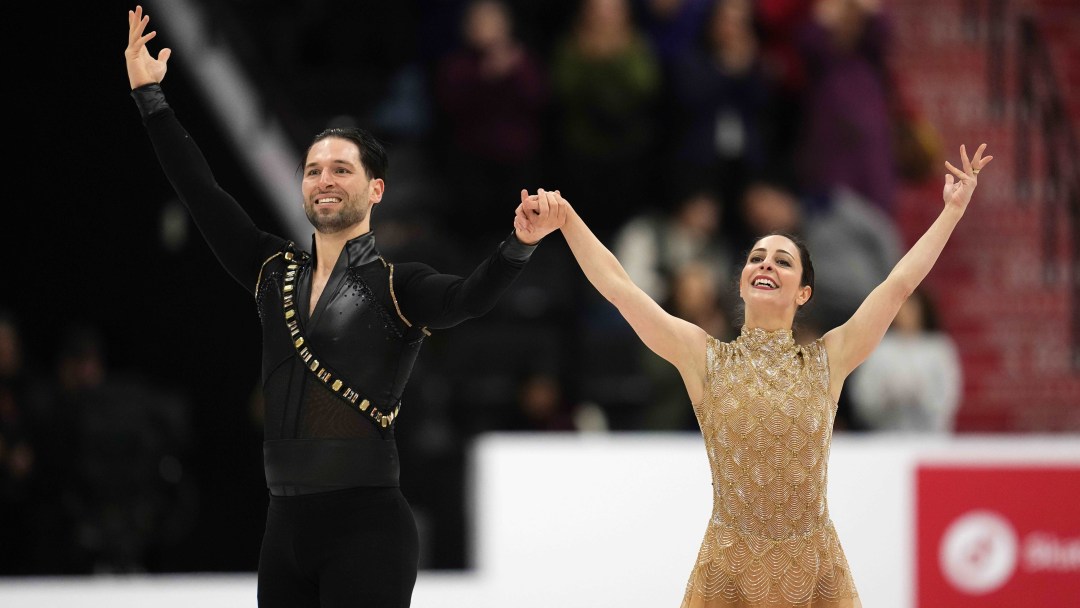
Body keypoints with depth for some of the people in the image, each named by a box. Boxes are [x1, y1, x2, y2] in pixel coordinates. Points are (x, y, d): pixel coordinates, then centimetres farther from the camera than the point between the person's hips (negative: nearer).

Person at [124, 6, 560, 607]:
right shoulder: (275, 271, 14)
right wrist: (150, 95, 15)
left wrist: (522, 242, -39)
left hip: (367, 527, -5)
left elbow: (468, 297, -20)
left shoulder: (396, 287, -2)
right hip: (286, 527, 6)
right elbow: (203, 192, 15)